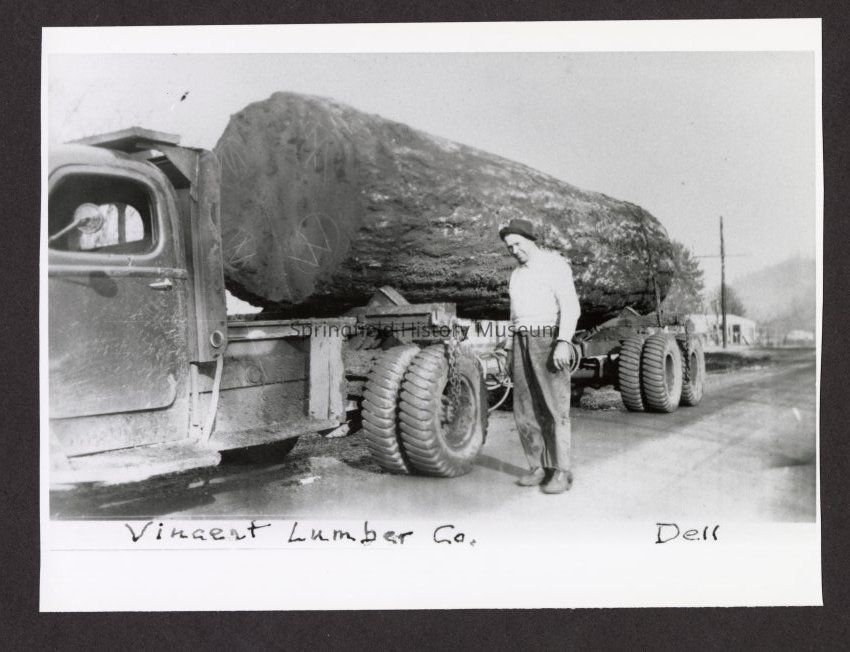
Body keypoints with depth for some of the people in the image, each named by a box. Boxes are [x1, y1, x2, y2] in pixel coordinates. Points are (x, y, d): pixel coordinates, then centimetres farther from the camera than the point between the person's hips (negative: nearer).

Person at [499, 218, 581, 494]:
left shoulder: (555, 265, -5)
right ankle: (540, 469, 11)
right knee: (525, 409, 3)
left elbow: (570, 307, -14)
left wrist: (563, 343, -26)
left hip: (550, 341, -7)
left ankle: (561, 473, -3)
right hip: (523, 344, 7)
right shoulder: (516, 275, 19)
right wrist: (512, 354, 17)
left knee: (555, 409, -8)